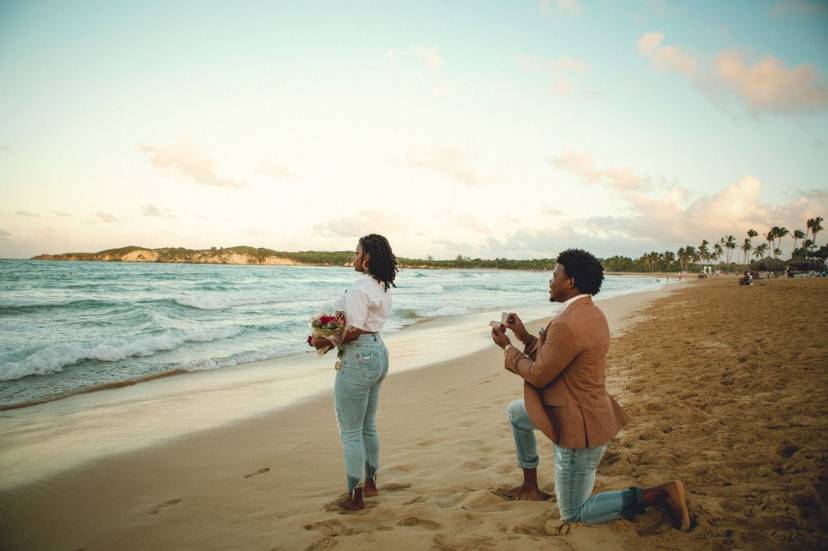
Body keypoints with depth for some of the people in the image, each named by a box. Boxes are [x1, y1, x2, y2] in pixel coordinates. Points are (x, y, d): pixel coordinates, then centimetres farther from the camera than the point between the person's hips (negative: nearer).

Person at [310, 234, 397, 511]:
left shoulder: (359, 288, -19)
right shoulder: (382, 287, 10)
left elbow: (354, 331, -24)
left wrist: (326, 342, -13)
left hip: (358, 358, -10)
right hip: (378, 353, 10)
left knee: (350, 431, 3)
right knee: (368, 427, 21)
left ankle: (355, 496, 13)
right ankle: (370, 483, 34)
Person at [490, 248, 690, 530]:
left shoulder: (567, 324, -28)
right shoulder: (591, 314, 3)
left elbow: (538, 376, -18)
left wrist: (507, 347, -5)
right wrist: (524, 337, 10)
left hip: (579, 427, -10)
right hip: (587, 412, 10)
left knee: (573, 514, 7)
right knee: (515, 412, 24)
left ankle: (661, 493, 2)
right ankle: (530, 486, 31)